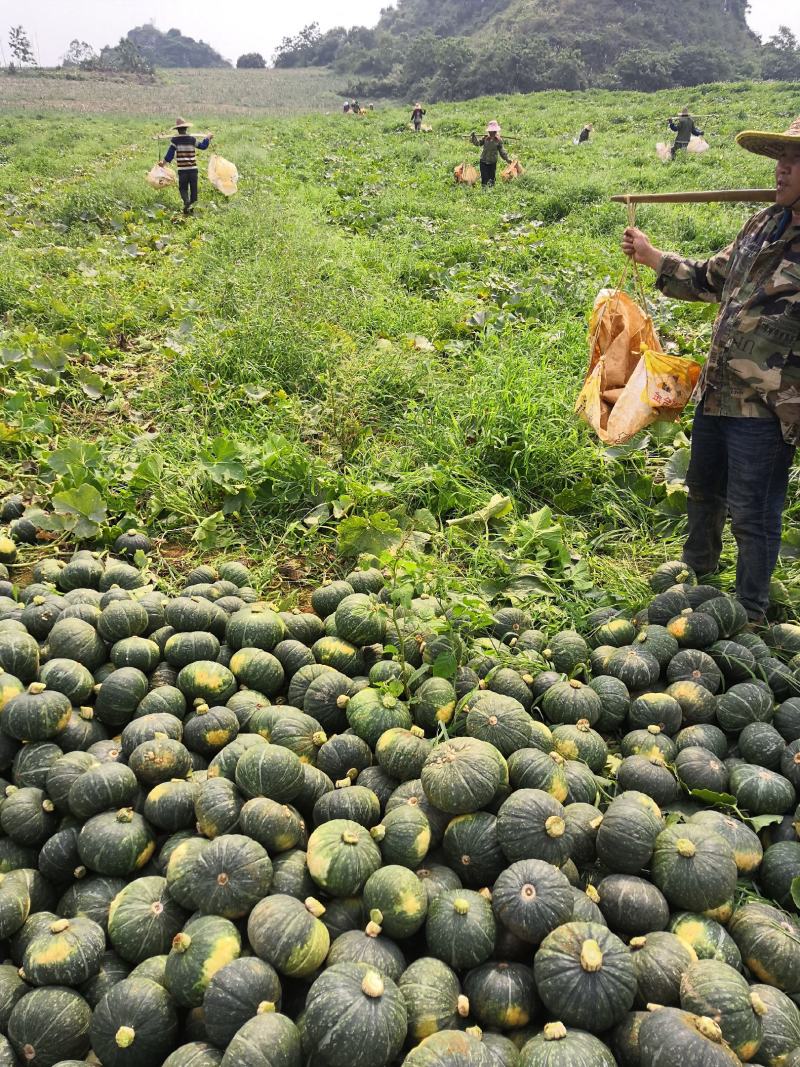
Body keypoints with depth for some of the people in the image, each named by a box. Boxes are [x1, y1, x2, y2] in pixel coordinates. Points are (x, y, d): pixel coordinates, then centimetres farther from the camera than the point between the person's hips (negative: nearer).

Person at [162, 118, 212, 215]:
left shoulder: (175, 140, -3)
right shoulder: (192, 139, 1)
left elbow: (170, 153, -1)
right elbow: (203, 146, 16)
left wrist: (164, 162, 13)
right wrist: (207, 138, 34)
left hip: (182, 169, -1)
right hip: (193, 168, 1)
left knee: (183, 188, 8)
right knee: (193, 188, 10)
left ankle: (186, 201, -21)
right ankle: (191, 207, 11)